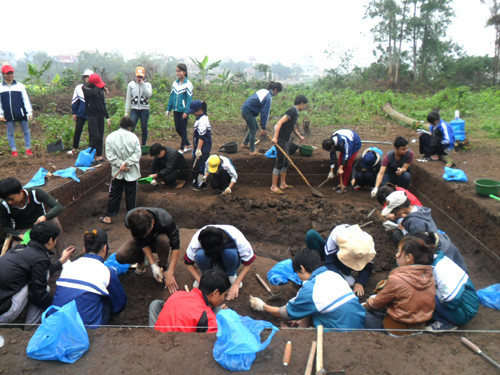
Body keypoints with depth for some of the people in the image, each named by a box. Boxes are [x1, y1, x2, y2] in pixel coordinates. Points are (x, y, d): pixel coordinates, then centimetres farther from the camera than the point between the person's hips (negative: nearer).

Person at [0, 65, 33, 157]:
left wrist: (29, 112, -4)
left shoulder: (20, 86, 2)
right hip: (9, 115, 1)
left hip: (21, 114, -1)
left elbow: (26, 99, 1)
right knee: (10, 133, 6)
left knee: (26, 131, 5)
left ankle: (28, 149, 16)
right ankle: (13, 150, 15)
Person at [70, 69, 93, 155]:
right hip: (81, 113, 0)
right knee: (78, 131, 4)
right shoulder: (78, 88, 1)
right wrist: (74, 113, 4)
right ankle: (75, 148, 19)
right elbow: (74, 101, 6)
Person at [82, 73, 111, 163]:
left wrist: (107, 117, 17)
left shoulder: (100, 90, 12)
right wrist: (102, 88, -11)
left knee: (100, 137, 6)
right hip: (92, 116, -6)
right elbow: (94, 92, -30)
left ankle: (99, 155, 13)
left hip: (100, 115, 6)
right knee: (95, 136, -12)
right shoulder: (86, 89, -7)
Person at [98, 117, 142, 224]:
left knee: (114, 195, 12)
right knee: (130, 195, 10)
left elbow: (110, 156, -9)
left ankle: (109, 217, 18)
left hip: (117, 172, 2)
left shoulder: (110, 137, -5)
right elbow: (137, 153, -14)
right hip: (132, 172, -1)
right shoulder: (133, 137, -11)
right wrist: (126, 163, -15)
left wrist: (121, 164, -9)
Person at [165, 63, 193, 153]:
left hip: (183, 110, -6)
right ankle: (188, 145, 27)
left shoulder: (188, 84, -8)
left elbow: (189, 98, -11)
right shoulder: (175, 83, 10)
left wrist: (186, 111, -18)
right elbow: (171, 96, 14)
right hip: (176, 110, 6)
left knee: (183, 129, 1)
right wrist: (168, 109, 9)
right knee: (178, 129, 10)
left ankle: (181, 149, 11)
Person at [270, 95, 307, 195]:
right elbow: (280, 122, -25)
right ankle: (273, 187, -3)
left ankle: (283, 184, 25)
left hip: (286, 140, 10)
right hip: (281, 140, -10)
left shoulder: (295, 113, 15)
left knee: (285, 163, 15)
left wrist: (300, 136, 18)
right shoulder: (292, 111, -15)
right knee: (280, 163, -8)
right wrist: (275, 137, -31)